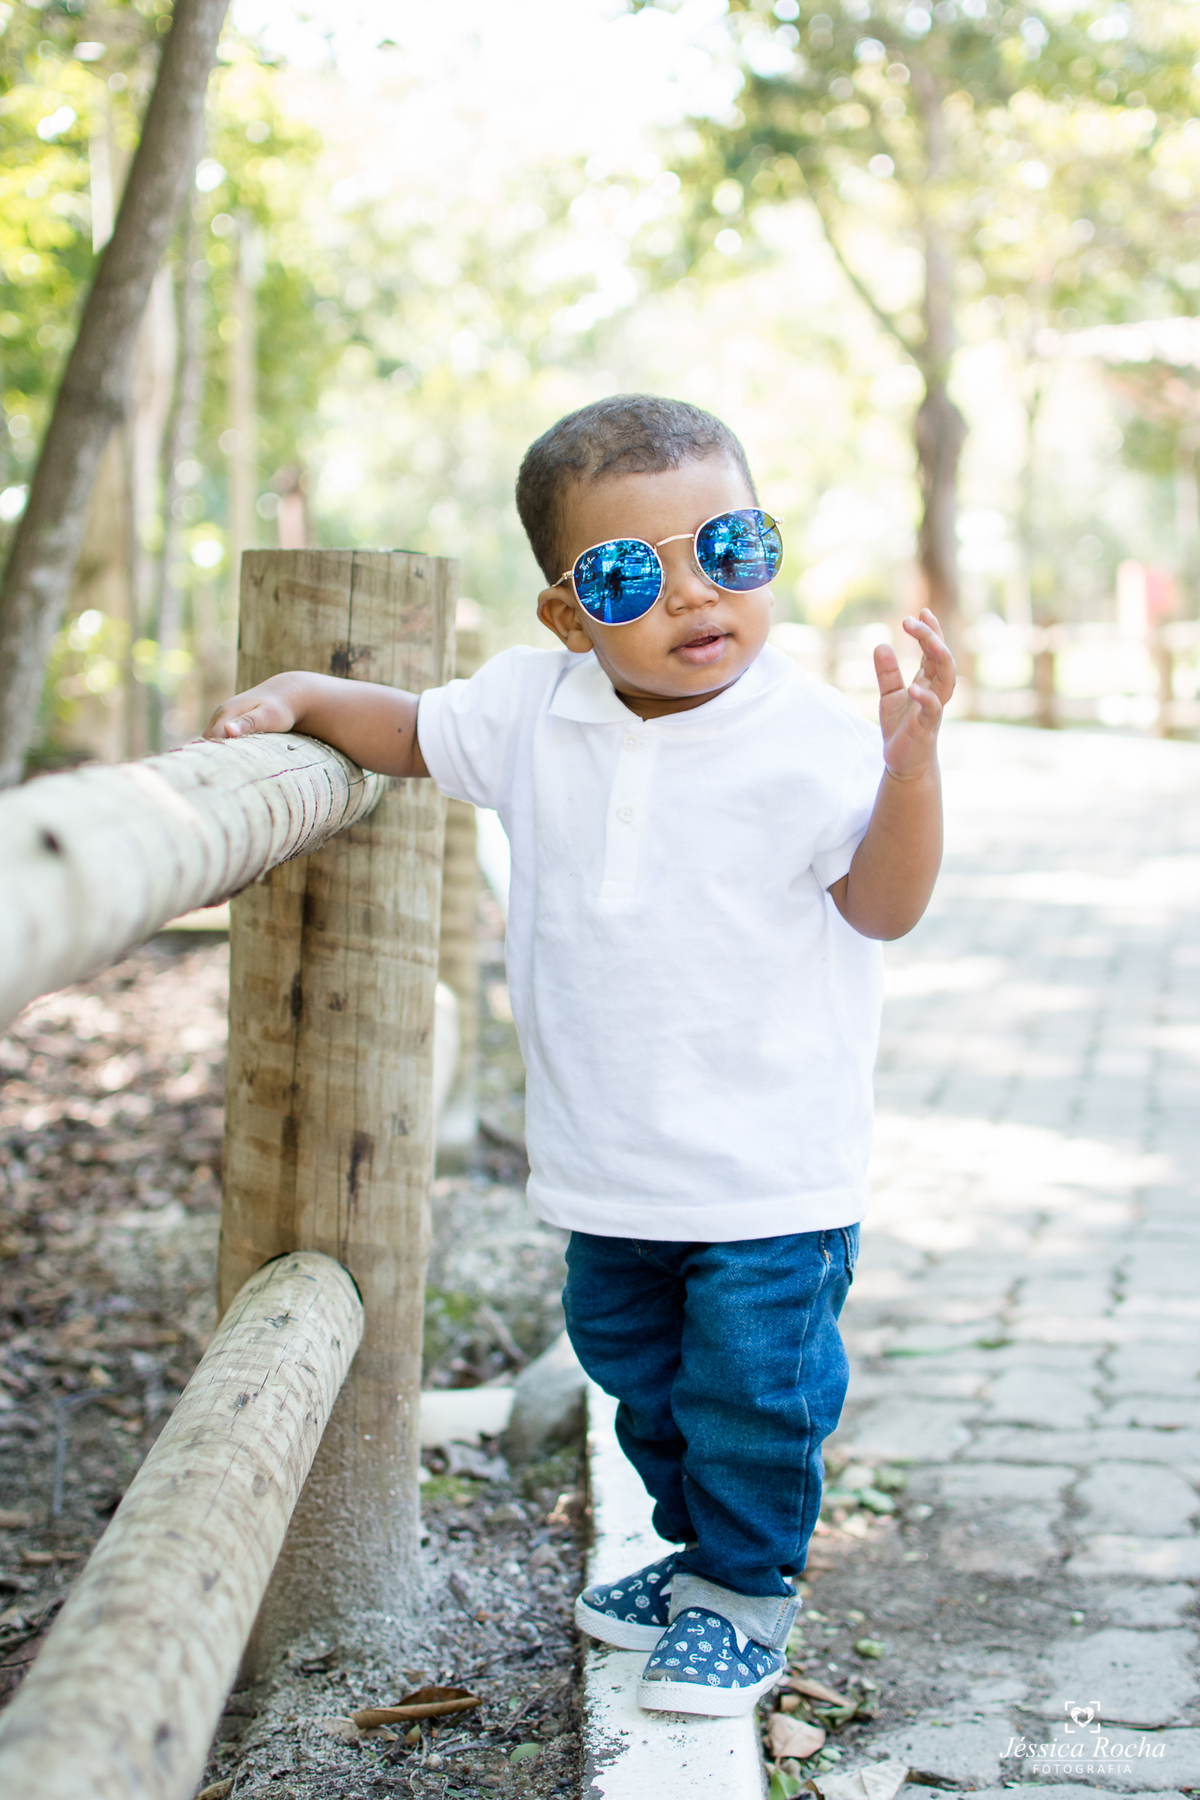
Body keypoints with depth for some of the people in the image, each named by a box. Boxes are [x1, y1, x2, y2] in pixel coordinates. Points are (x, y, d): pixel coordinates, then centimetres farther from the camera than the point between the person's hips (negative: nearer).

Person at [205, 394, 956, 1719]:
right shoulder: (529, 708, -3)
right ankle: (694, 1546, 45)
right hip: (609, 1156, 5)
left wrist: (910, 760, -31)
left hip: (771, 1163, -5)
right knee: (633, 1365, 22)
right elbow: (411, 734, 15)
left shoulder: (812, 740, -16)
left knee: (754, 1386, 5)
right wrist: (296, 698, -1)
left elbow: (884, 904, -17)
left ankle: (745, 1588, 29)